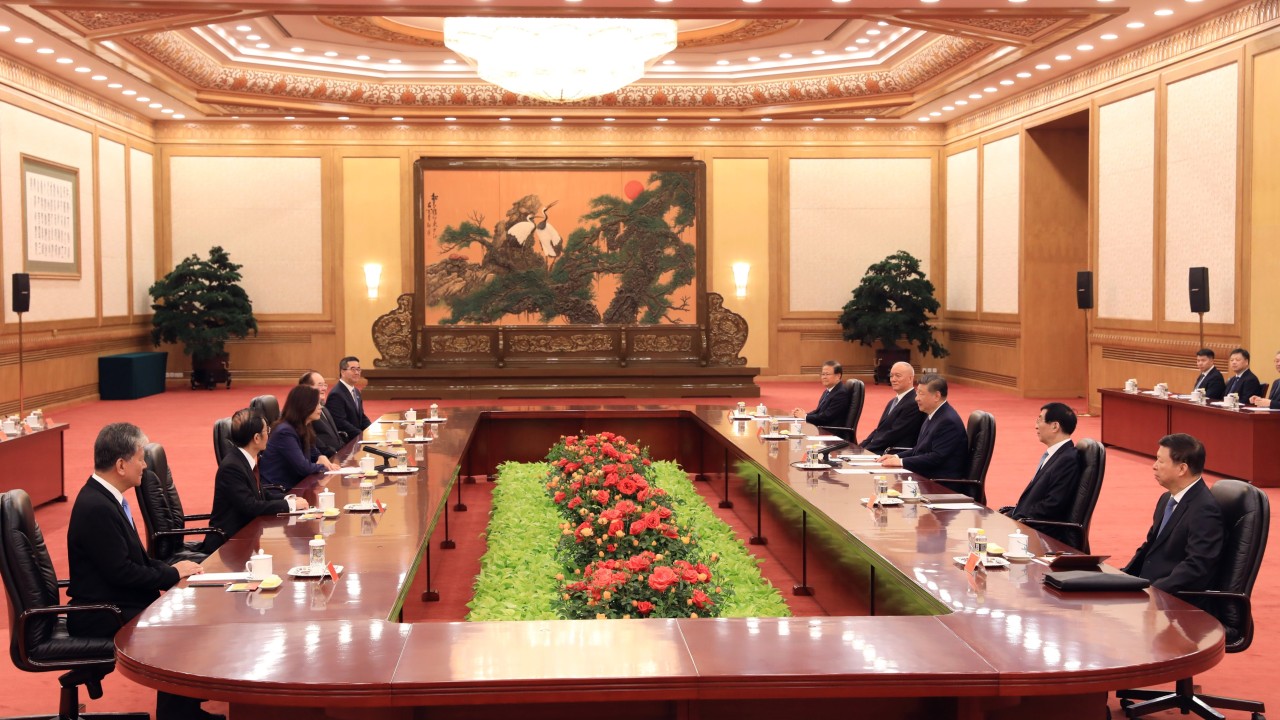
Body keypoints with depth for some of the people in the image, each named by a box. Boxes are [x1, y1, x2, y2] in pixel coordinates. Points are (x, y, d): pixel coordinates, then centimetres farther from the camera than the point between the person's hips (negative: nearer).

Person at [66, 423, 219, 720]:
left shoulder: (104, 496, 7)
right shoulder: (96, 507, -23)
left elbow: (135, 558, 14)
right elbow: (121, 571, -23)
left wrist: (171, 568, -2)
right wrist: (173, 574, -12)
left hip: (115, 601, 10)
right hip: (101, 615, -10)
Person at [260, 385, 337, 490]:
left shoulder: (303, 428, 7)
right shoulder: (285, 432, -19)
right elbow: (303, 468, -22)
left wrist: (321, 458, -4)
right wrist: (323, 467, -6)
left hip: (292, 485, 8)